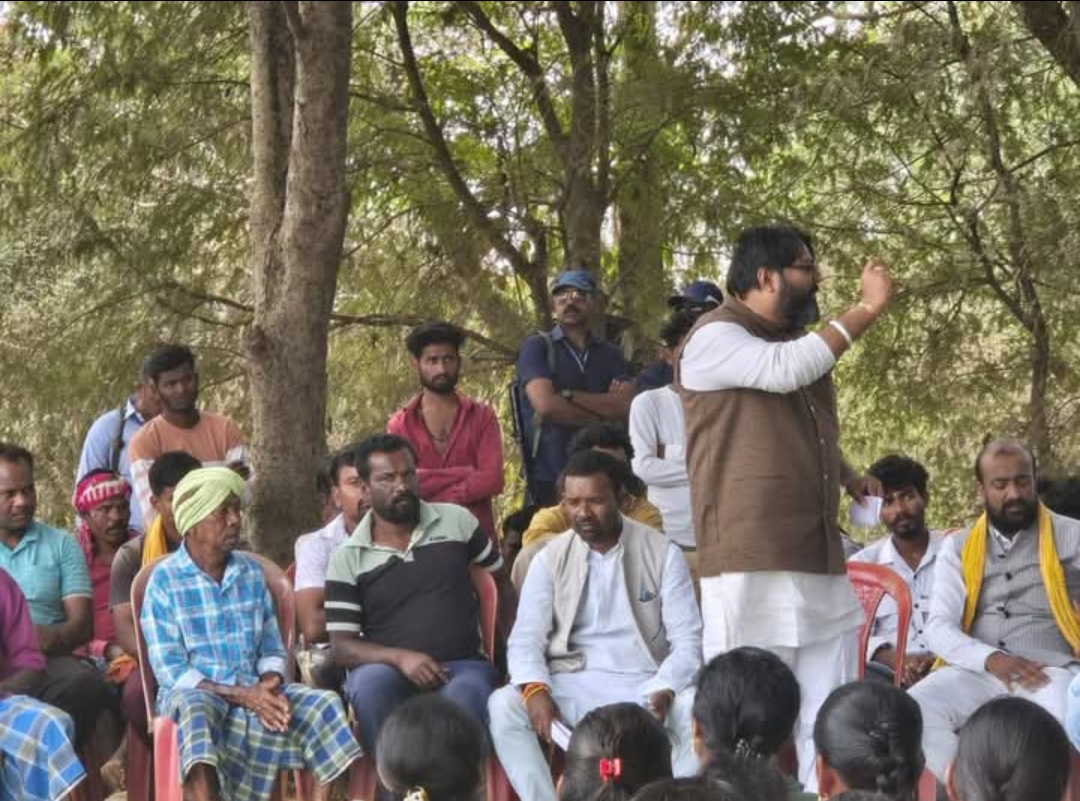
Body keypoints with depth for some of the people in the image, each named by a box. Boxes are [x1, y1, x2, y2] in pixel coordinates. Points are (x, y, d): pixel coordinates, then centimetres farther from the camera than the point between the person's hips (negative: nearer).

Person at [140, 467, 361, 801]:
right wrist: (240, 695, -20)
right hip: (194, 693, -5)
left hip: (253, 692, 5)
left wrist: (269, 686, -12)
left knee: (324, 704, -20)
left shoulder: (251, 571, 10)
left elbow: (272, 649, 12)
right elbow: (169, 670, -10)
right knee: (196, 712, -39)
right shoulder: (164, 580, -6)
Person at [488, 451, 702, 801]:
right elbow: (526, 638, 1)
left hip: (644, 684, -1)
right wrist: (535, 689, -22)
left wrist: (664, 691, -24)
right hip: (573, 685, 1)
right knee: (503, 706, -27)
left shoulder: (662, 553, 1)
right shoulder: (550, 559, 7)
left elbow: (687, 641, -3)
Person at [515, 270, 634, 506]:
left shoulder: (610, 354, 14)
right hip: (549, 478, -3)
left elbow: (626, 406, -3)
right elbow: (546, 405, -13)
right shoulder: (537, 347, 3)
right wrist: (600, 418, -3)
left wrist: (569, 396, -11)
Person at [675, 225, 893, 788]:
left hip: (822, 563, 8)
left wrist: (848, 477, 15)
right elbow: (785, 370, -24)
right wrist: (866, 310, -16)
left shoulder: (797, 342, 20)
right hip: (753, 566, -8)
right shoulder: (714, 338, -5)